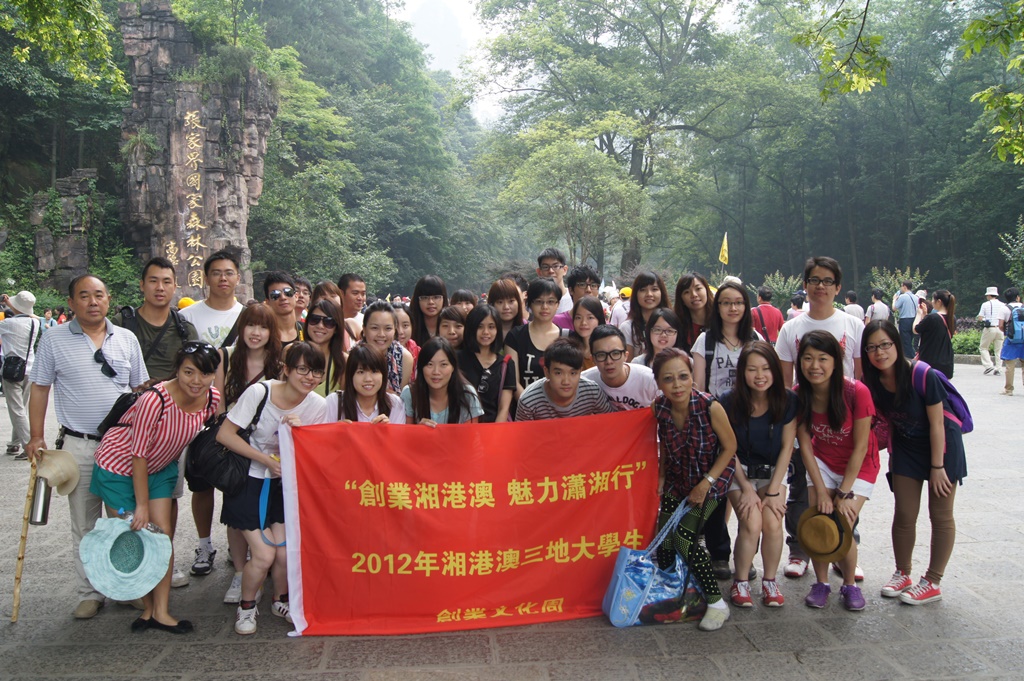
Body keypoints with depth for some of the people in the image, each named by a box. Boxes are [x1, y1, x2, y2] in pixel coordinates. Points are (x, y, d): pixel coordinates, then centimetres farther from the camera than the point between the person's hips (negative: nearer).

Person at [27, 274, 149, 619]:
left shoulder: (127, 338, 6)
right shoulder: (54, 339, 0)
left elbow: (141, 389, 11)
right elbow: (40, 389, 4)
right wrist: (36, 437, -1)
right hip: (78, 446, -1)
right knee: (84, 525, 6)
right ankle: (89, 593, 18)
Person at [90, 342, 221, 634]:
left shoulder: (212, 399, -19)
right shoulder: (155, 399, -35)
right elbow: (138, 454, -27)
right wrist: (142, 505, -19)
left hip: (160, 468, 5)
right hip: (119, 468, -5)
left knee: (163, 533, 1)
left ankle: (160, 612, 9)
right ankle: (148, 608, 19)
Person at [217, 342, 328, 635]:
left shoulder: (318, 406, -9)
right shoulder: (259, 392, -20)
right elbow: (224, 435, -16)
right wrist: (266, 460, -18)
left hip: (283, 484, 3)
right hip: (249, 482, -3)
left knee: (285, 553, -5)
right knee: (264, 555, -10)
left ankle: (280, 601, 26)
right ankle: (246, 606, 18)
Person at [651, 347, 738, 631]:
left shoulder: (710, 407, -27)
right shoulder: (659, 408, -16)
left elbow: (730, 447, -13)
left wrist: (706, 483, -16)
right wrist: (661, 477, 3)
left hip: (712, 476, -4)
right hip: (677, 478, 4)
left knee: (684, 536, -17)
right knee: (664, 536, 0)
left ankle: (717, 603, -1)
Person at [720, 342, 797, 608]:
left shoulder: (788, 400, -12)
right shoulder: (729, 401, -17)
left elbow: (787, 447, -7)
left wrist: (774, 490, -11)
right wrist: (746, 488, -13)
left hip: (774, 471, 2)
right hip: (739, 471, -1)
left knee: (773, 522, -20)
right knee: (751, 523, -21)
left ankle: (770, 581, 4)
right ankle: (740, 582, 1)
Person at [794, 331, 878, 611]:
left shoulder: (856, 392, -27)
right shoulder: (799, 395, -15)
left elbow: (860, 447, -19)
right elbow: (805, 445, -9)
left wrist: (843, 493, -17)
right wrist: (821, 491, -13)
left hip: (858, 466, -3)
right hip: (822, 463, 3)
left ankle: (850, 583, 14)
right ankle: (821, 582, 14)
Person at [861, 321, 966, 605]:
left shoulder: (923, 376, -28)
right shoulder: (871, 383, -14)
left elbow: (937, 424, -20)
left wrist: (937, 467, -16)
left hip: (941, 444, -4)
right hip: (905, 446, 4)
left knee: (940, 515, 5)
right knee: (904, 514, 6)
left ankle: (932, 582, 16)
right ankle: (902, 574, 24)